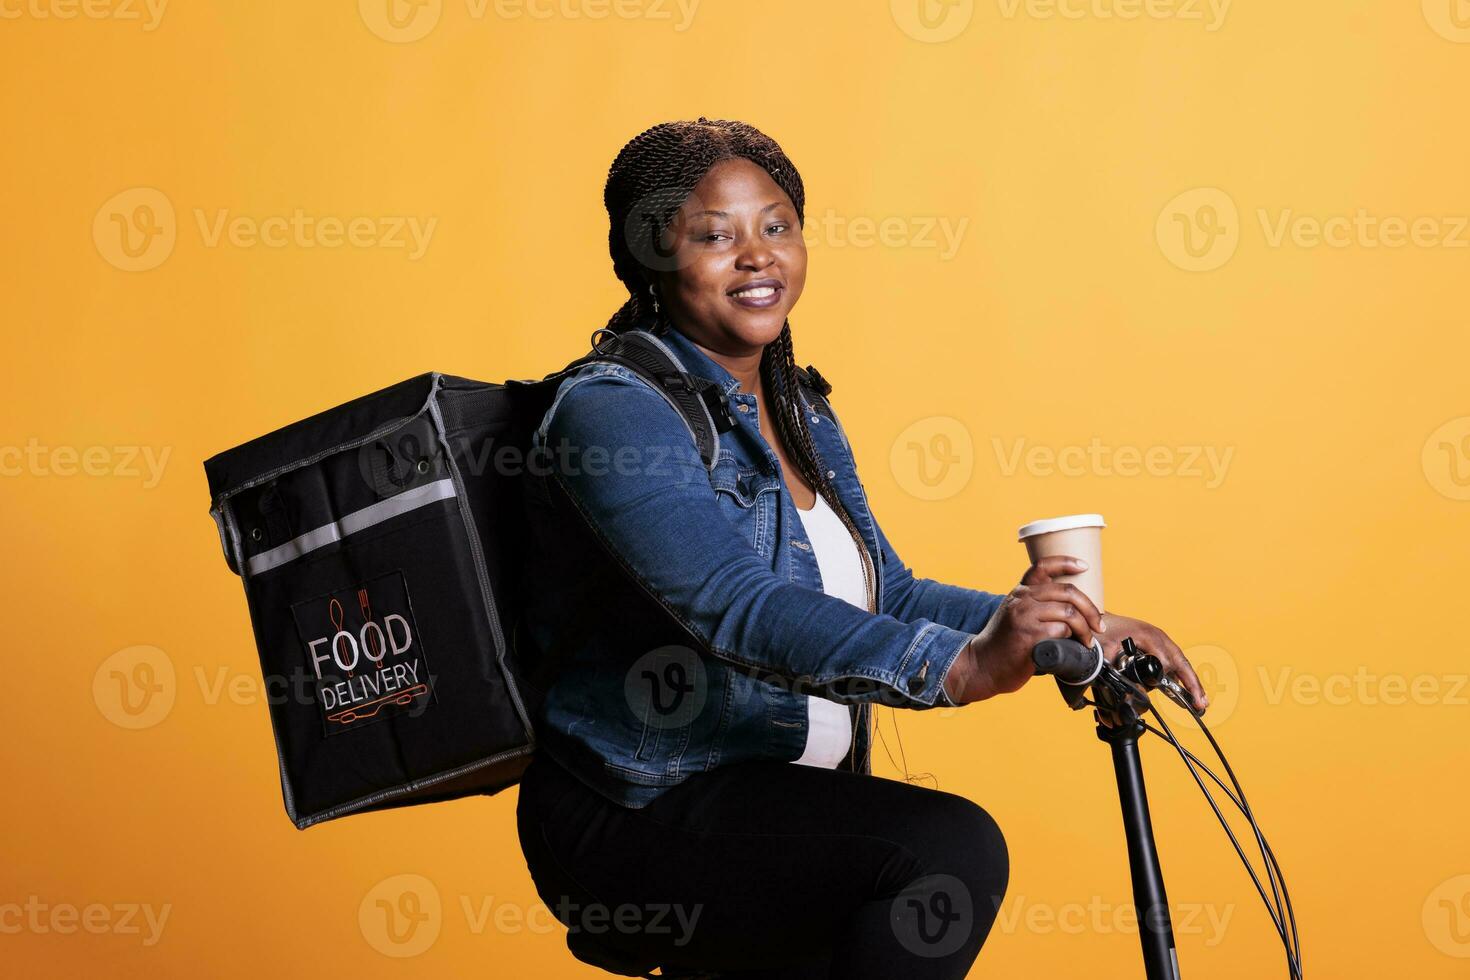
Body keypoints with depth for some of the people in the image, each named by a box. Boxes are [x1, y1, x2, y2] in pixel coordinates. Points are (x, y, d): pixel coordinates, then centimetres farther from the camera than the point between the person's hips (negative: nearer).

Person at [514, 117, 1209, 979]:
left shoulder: (799, 411, 13)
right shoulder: (613, 408, -16)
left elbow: (888, 597, 11)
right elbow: (737, 606, -30)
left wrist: (1067, 624, -4)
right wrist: (963, 665, -42)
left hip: (777, 801, 8)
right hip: (638, 814, -8)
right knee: (949, 848, -25)